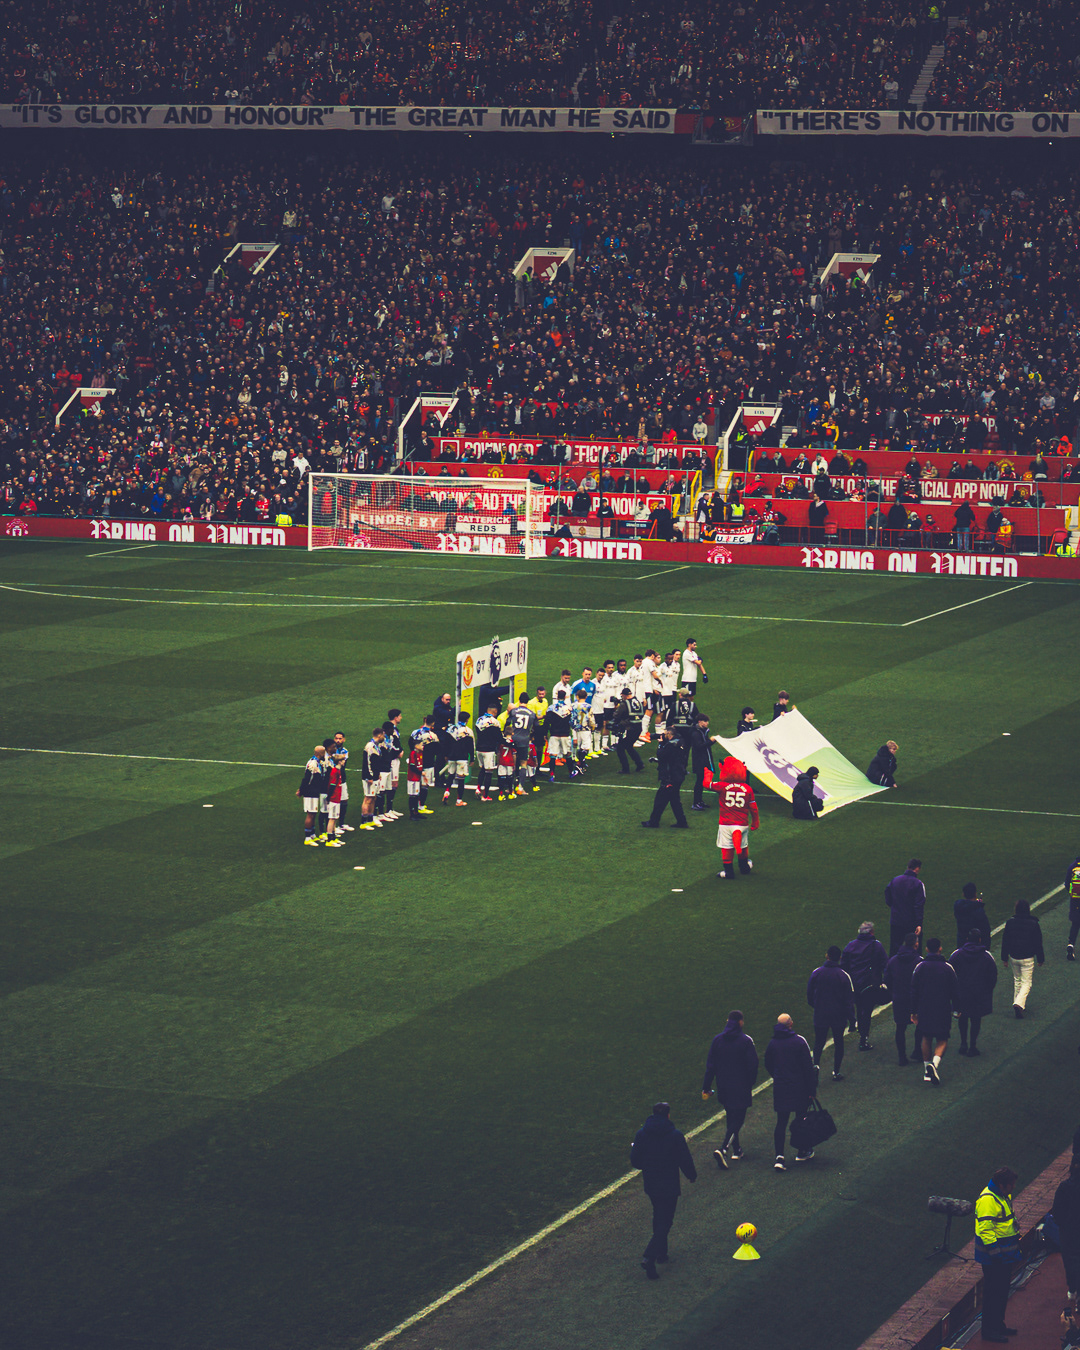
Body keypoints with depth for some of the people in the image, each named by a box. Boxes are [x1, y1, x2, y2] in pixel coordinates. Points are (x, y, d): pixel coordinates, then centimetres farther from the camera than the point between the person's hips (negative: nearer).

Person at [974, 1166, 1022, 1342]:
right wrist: (996, 1254, -26)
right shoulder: (987, 1201, -23)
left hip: (1006, 1255, 10)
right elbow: (986, 1230, -26)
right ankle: (989, 1330, 7)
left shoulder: (1003, 1196, 10)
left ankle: (998, 1325, 31)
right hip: (993, 1260, -10)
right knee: (993, 1293, -1)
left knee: (1002, 1290, 19)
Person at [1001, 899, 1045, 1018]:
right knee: (1026, 983, 3)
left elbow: (1005, 942, 1)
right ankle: (1019, 1004, -18)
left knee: (1017, 980, 22)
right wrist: (1040, 959, 7)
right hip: (1028, 958, -3)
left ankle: (1018, 1003, 30)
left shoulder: (1010, 923, -6)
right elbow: (1038, 944, -5)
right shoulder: (1033, 924, -14)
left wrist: (1004, 959, 10)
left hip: (1013, 957, 3)